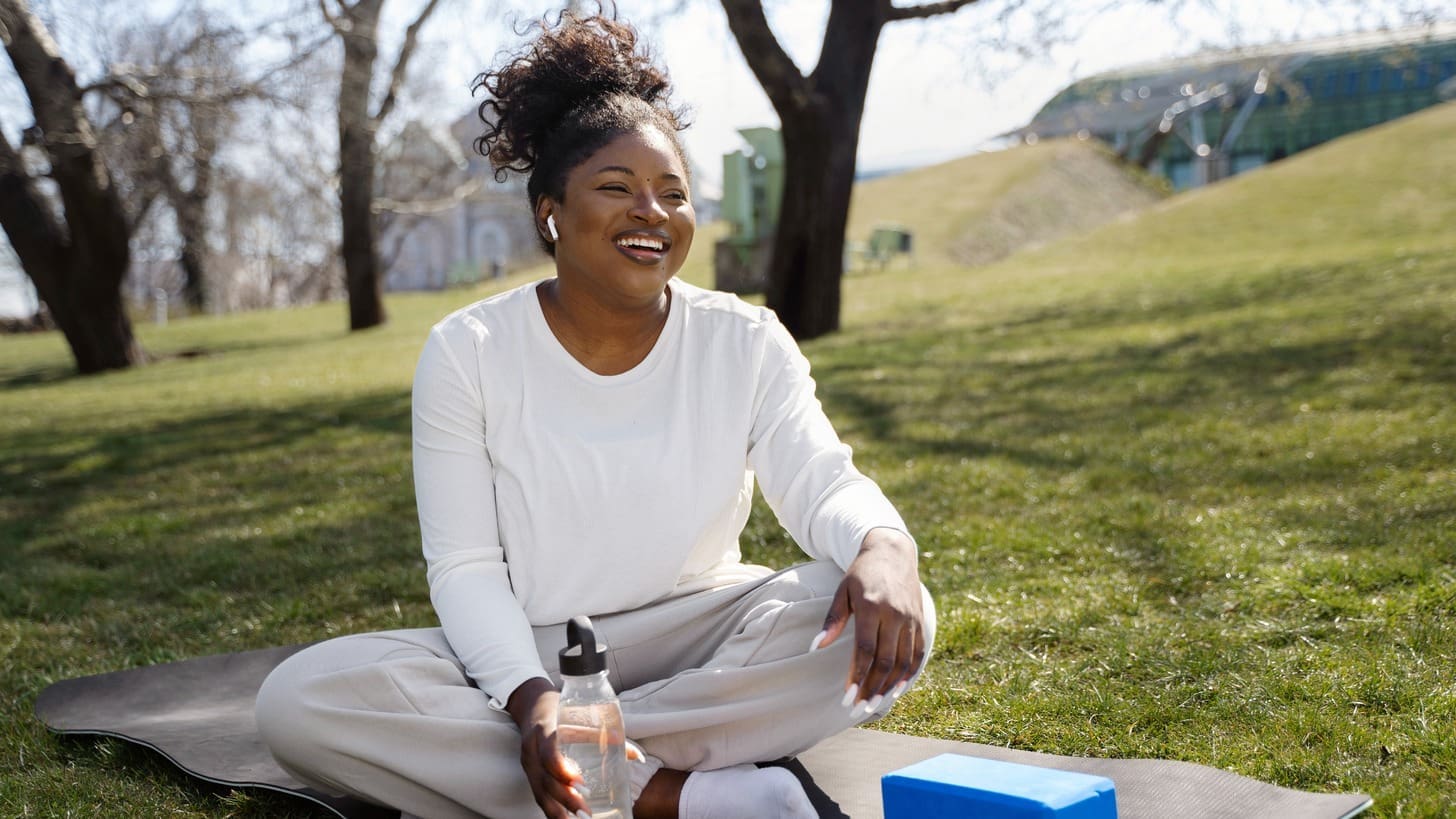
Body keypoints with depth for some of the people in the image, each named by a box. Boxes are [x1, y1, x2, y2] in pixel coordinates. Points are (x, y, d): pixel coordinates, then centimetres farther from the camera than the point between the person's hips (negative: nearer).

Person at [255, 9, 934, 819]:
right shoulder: (468, 351, -6)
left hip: (701, 644, 1)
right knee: (300, 700, -25)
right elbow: (466, 566, -8)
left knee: (893, 611, -28)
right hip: (526, 659, -1)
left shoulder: (746, 342, -2)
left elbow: (825, 486, -13)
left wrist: (883, 546, -39)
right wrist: (530, 698, -28)